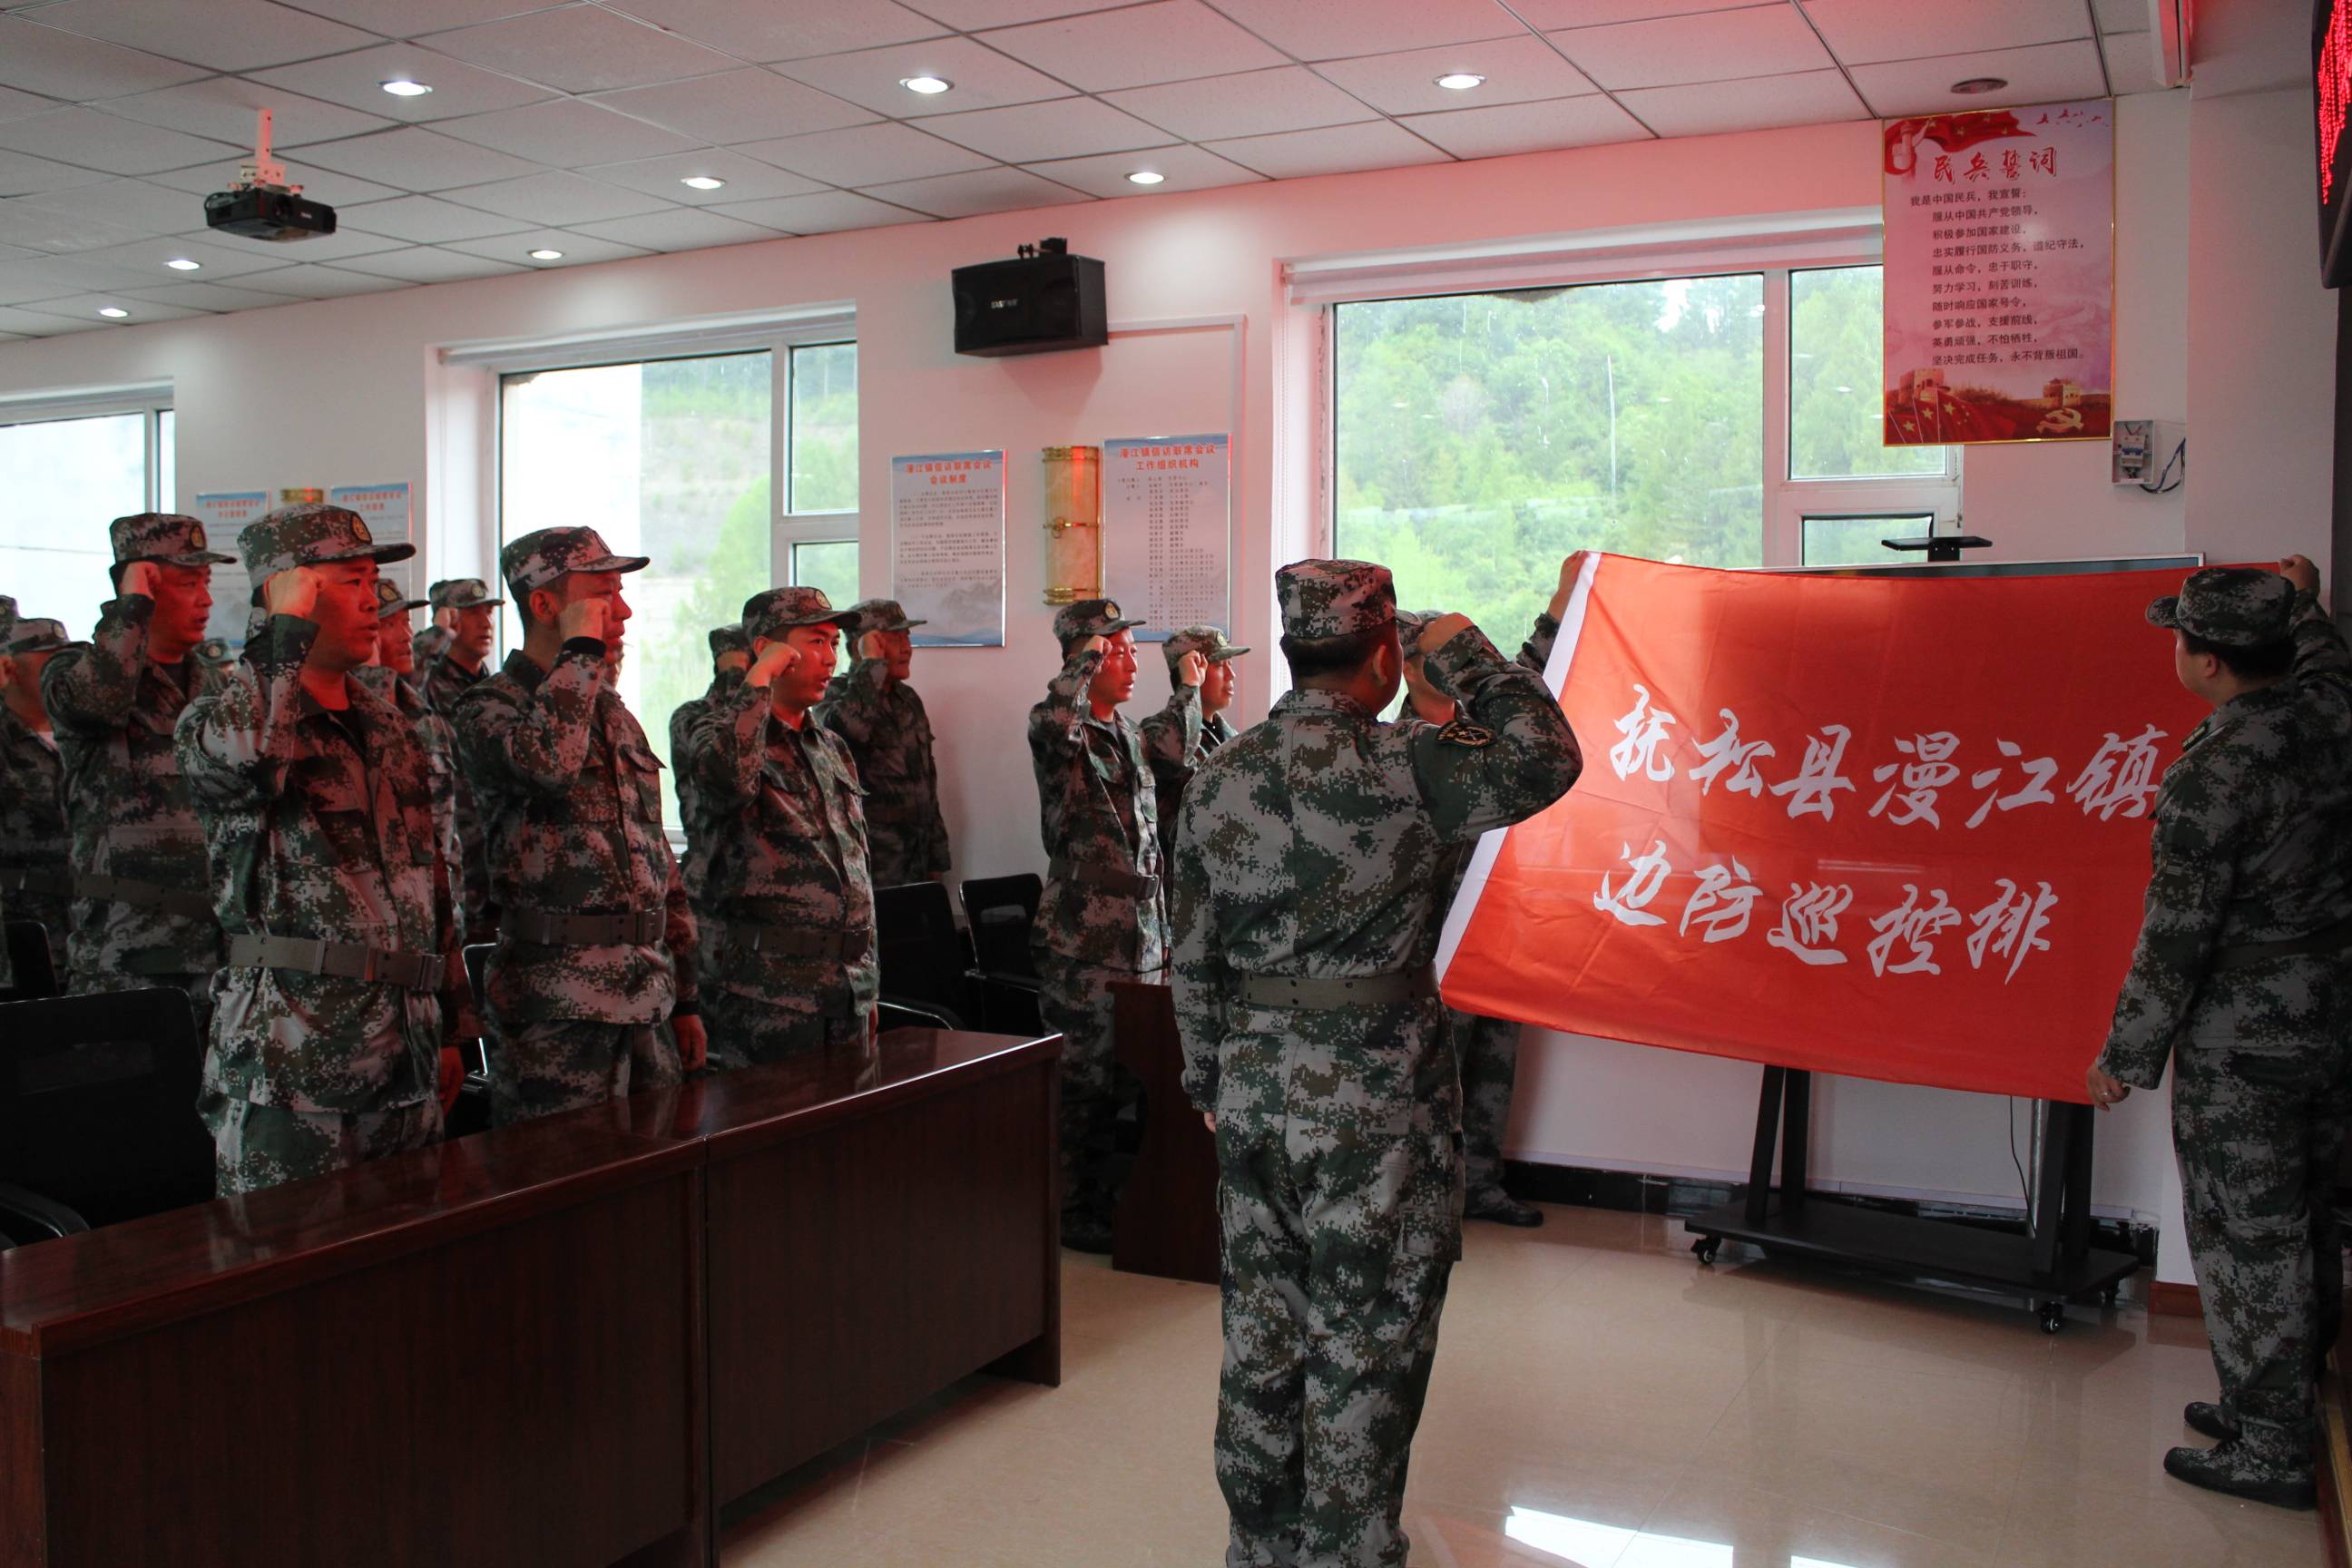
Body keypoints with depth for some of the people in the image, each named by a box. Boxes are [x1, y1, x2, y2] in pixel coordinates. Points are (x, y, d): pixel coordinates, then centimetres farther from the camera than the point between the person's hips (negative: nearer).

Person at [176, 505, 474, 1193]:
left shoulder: (392, 729, 16)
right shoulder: (219, 718, -4)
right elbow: (242, 755, -31)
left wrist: (451, 1030, 17)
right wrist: (291, 631, -15)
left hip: (407, 1060, 6)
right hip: (292, 1067, -6)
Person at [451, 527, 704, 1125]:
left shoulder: (615, 713, 18)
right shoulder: (488, 708, -4)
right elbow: (549, 760, -30)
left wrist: (686, 998, 18)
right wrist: (582, 648, -14)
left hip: (648, 1001, 7)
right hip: (556, 1010, -7)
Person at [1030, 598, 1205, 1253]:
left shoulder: (1128, 734, 17)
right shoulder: (1059, 731, -7)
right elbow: (1053, 722, -37)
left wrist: (1163, 931, 22)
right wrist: (1086, 657, -24)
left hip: (1141, 946, 8)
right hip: (1083, 946, -8)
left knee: (1129, 1082, 13)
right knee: (1084, 1085, -1)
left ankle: (1110, 1203, 25)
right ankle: (1074, 1213, 10)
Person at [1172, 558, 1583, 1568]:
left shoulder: (1217, 782, 2)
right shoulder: (1400, 766, -17)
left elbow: (1194, 957, 8)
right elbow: (1546, 758, -6)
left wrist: (1209, 1079, 19)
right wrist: (1465, 650, 4)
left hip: (1254, 1095, 6)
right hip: (1377, 1105, -6)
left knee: (1262, 1336, 17)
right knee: (1364, 1352, 8)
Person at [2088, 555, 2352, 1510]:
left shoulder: (2209, 777, -24)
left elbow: (2175, 936, -20)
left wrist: (2125, 1057, -10)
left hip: (2244, 1042, -8)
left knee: (2245, 1238, 4)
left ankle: (2269, 1450, 15)